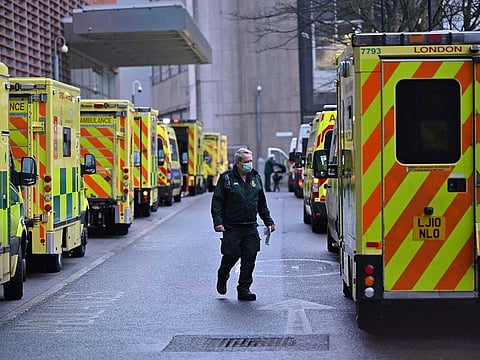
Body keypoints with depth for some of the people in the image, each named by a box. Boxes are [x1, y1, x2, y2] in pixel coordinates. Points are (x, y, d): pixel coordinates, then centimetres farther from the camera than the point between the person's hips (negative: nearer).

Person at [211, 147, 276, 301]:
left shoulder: (256, 178, 12)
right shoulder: (226, 178, -2)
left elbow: (262, 204, 22)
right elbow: (217, 202, -4)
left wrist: (269, 222, 18)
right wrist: (218, 222, -14)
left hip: (250, 227, 4)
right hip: (231, 227, -4)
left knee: (249, 259, -1)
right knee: (231, 256, -3)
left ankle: (244, 289, 8)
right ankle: (222, 277, 28)